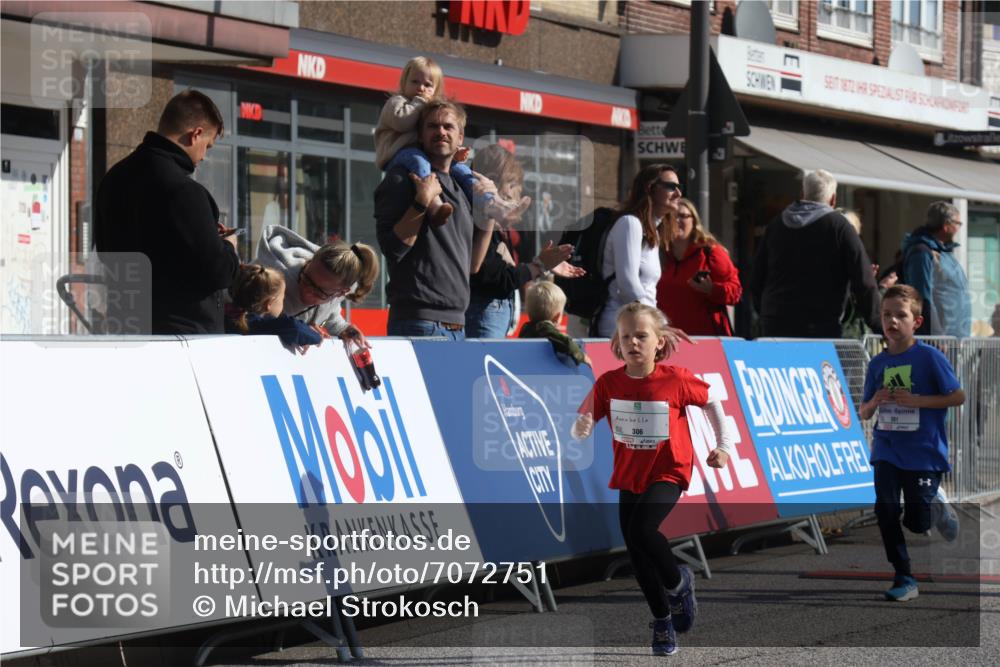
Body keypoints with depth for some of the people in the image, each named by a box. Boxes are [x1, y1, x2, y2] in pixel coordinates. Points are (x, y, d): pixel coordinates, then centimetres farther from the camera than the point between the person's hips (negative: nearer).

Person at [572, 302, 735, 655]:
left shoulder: (676, 380, -15)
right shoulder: (608, 383, -9)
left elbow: (711, 401, 2)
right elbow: (583, 427, -7)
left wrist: (724, 445, -1)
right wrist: (581, 427, -31)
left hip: (668, 472, -4)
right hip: (629, 477, 4)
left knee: (642, 530, -27)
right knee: (637, 556, 6)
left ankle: (678, 582, 2)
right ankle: (662, 619, 27)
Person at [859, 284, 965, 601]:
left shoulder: (929, 357, -10)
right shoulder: (877, 364, 4)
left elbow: (958, 396, -10)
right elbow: (864, 413, 11)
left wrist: (916, 400, -18)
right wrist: (874, 402, -13)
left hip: (924, 452, -4)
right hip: (887, 450, 4)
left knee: (916, 522, -1)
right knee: (886, 509, -9)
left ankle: (936, 503, 35)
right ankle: (904, 578, 3)